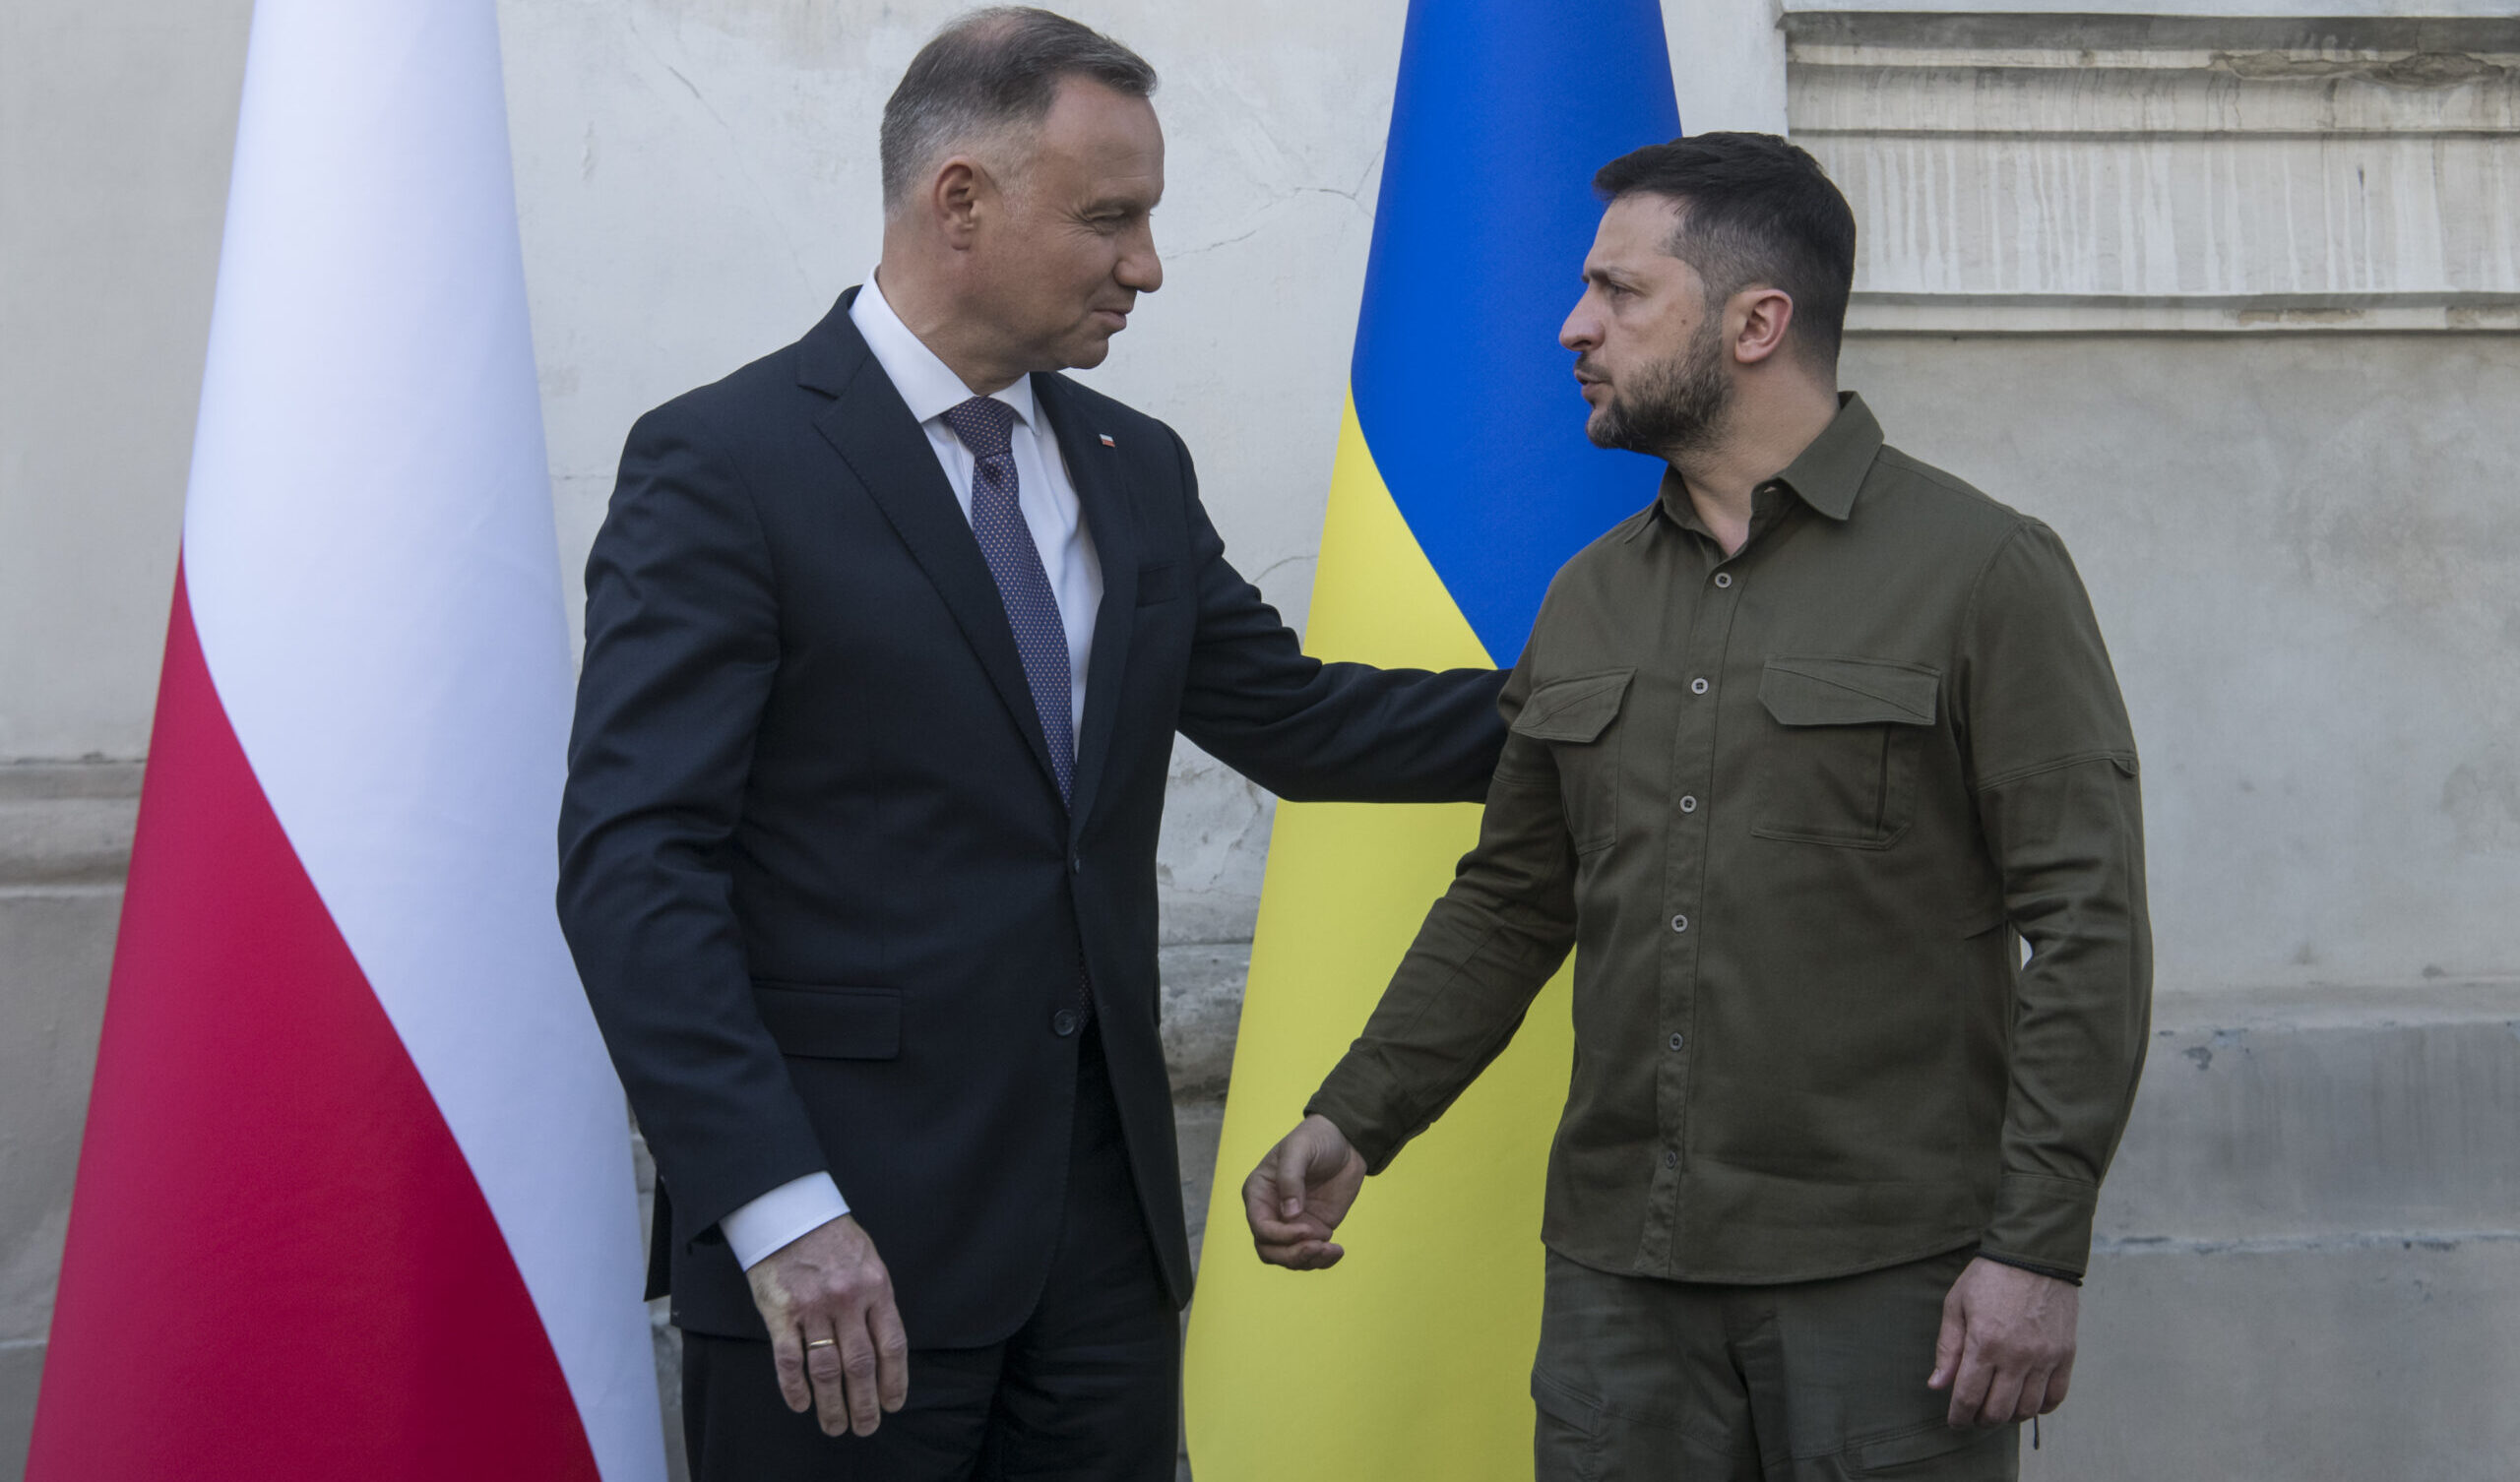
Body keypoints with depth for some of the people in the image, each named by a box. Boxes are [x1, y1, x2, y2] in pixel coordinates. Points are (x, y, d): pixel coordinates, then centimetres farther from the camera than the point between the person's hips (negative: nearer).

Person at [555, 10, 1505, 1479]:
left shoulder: (1138, 469, 12)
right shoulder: (723, 465, -9)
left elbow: (1293, 717, 19)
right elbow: (635, 863, -15)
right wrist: (779, 1207, -22)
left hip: (1106, 1224, 6)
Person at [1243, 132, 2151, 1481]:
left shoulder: (1983, 572, -5)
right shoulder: (1588, 599, 12)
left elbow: (2086, 925, -8)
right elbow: (1510, 902, 17)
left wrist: (2038, 1246, -14)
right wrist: (1352, 1122, 6)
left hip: (1886, 1280, -5)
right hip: (1617, 1270, 5)